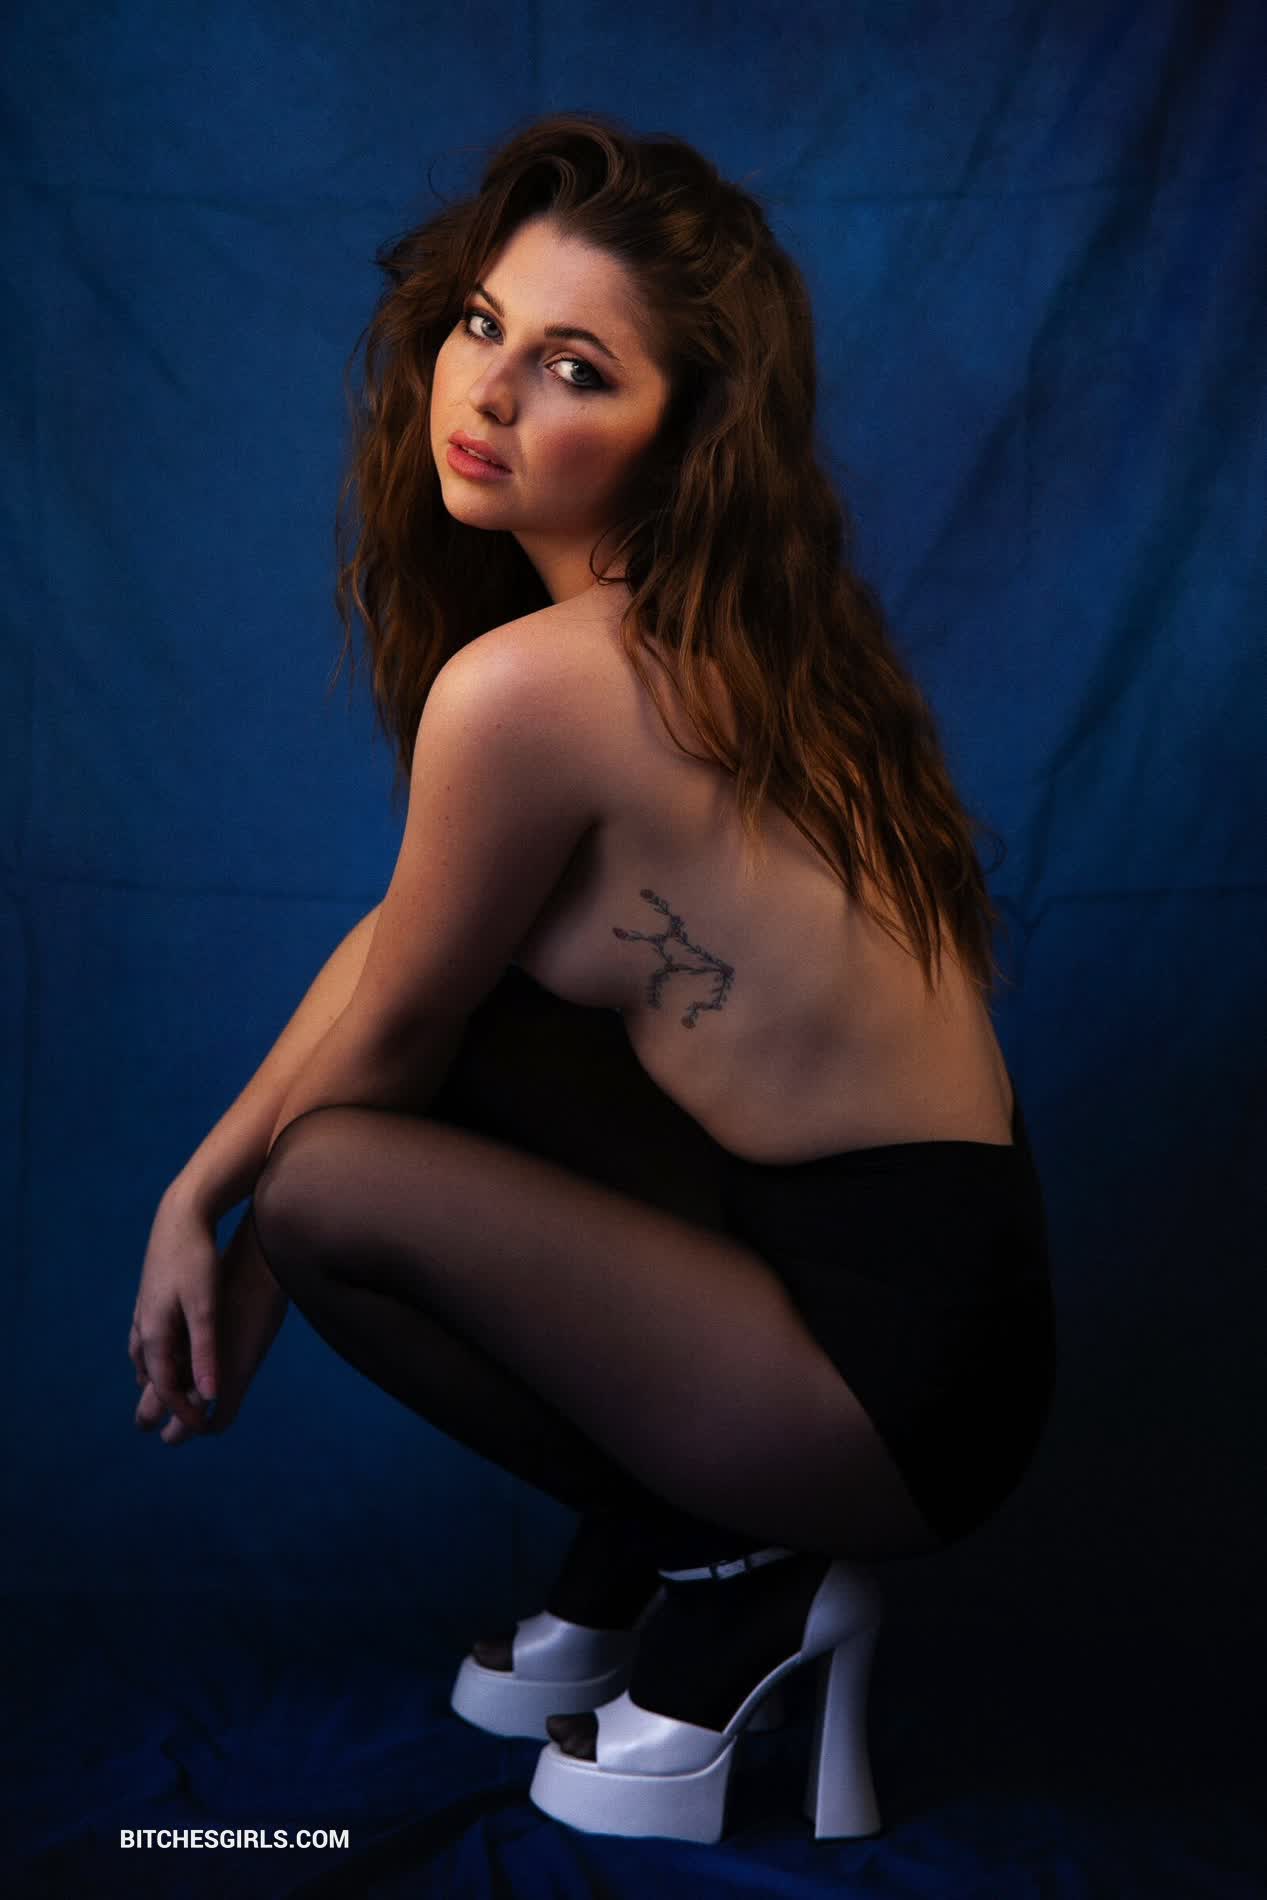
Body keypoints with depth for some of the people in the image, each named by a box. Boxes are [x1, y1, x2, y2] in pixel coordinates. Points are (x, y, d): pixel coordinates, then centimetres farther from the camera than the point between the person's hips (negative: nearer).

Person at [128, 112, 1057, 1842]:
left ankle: (731, 1571, 6)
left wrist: (254, 1242, 11)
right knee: (445, 1014, 9)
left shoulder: (532, 686, -22)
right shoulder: (712, 623, 6)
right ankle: (631, 1569, 18)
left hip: (905, 1371, -9)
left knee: (335, 1179, -10)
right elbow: (401, 933, 9)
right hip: (927, 1247, 9)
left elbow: (397, 1019, -6)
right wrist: (193, 1190, 5)